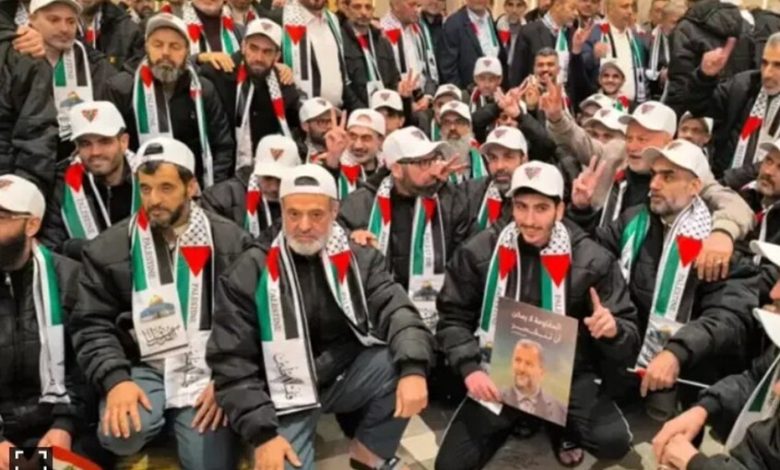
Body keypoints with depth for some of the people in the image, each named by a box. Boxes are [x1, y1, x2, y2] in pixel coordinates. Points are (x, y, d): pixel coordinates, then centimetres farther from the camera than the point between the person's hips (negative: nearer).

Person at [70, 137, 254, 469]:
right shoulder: (109, 248, 5)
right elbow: (91, 325, 2)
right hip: (145, 369, 1)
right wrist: (115, 380, -14)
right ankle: (162, 417, 3)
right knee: (120, 434, -29)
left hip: (209, 371, 0)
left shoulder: (231, 242, 1)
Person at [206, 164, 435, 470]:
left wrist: (413, 368, -33)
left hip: (347, 378, 3)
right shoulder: (248, 274, -7)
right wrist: (262, 433, -18)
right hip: (287, 397, -2)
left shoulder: (360, 259, 0)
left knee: (406, 358, -22)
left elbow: (395, 310, -13)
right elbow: (232, 362, -8)